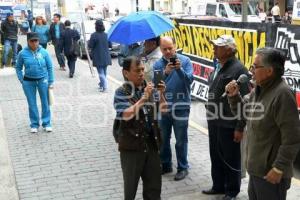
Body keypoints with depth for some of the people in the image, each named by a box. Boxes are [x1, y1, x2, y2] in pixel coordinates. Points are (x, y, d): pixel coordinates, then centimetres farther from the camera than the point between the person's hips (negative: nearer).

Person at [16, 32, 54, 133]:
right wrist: (22, 80, -3)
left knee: (45, 102, 5)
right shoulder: (23, 53, -4)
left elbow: (50, 67, 2)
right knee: (32, 104, 8)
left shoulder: (44, 52, -4)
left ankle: (47, 123, 18)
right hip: (28, 81, 1)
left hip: (43, 80, 0)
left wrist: (51, 82, 0)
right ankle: (34, 124, 21)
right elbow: (18, 68, 7)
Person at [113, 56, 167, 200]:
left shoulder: (149, 87, 5)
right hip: (131, 146, -4)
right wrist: (144, 97, -25)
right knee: (131, 184, 12)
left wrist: (161, 94, -10)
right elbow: (126, 115, -22)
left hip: (152, 143, 4)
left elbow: (163, 109, 7)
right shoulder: (121, 93, -8)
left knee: (154, 184, 13)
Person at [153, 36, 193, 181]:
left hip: (180, 107, -3)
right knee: (163, 139, 15)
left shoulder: (185, 60, -5)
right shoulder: (158, 64, 0)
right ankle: (165, 165, 31)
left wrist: (179, 69, -29)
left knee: (181, 140, 5)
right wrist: (165, 72, -28)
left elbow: (189, 80, -14)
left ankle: (182, 168, 18)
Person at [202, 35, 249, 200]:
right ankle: (218, 185, 34)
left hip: (229, 124, -8)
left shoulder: (238, 69, -15)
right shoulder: (218, 67, 11)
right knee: (215, 157, 18)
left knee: (231, 159, 7)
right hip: (214, 122, 8)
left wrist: (240, 127, -19)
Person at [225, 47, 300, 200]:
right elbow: (243, 113, 20)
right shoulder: (258, 90, 7)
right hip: (257, 168, 9)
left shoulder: (282, 94, -22)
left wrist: (279, 169, -20)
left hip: (270, 172, -9)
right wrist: (234, 96, 1)